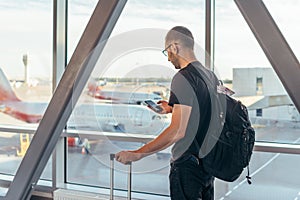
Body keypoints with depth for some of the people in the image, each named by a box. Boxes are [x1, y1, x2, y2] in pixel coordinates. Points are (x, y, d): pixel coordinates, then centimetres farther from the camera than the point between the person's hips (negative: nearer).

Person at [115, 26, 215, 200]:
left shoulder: (183, 77, -18)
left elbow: (178, 131, -25)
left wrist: (137, 154, -22)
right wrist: (173, 108, 25)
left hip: (188, 165, -9)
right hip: (208, 162, 9)